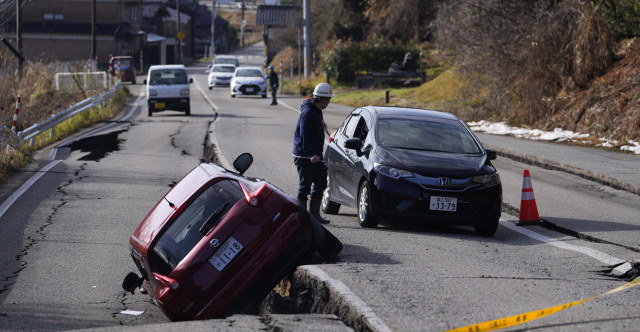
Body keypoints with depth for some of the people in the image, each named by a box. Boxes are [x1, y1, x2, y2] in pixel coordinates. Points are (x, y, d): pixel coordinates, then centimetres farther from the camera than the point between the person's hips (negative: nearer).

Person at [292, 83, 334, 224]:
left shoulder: (317, 111, 12)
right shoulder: (308, 113, -20)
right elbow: (304, 136, -26)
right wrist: (312, 154, -35)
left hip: (315, 155, 10)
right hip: (304, 156, -10)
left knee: (320, 183, 10)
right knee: (305, 186, -3)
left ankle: (314, 213, 15)